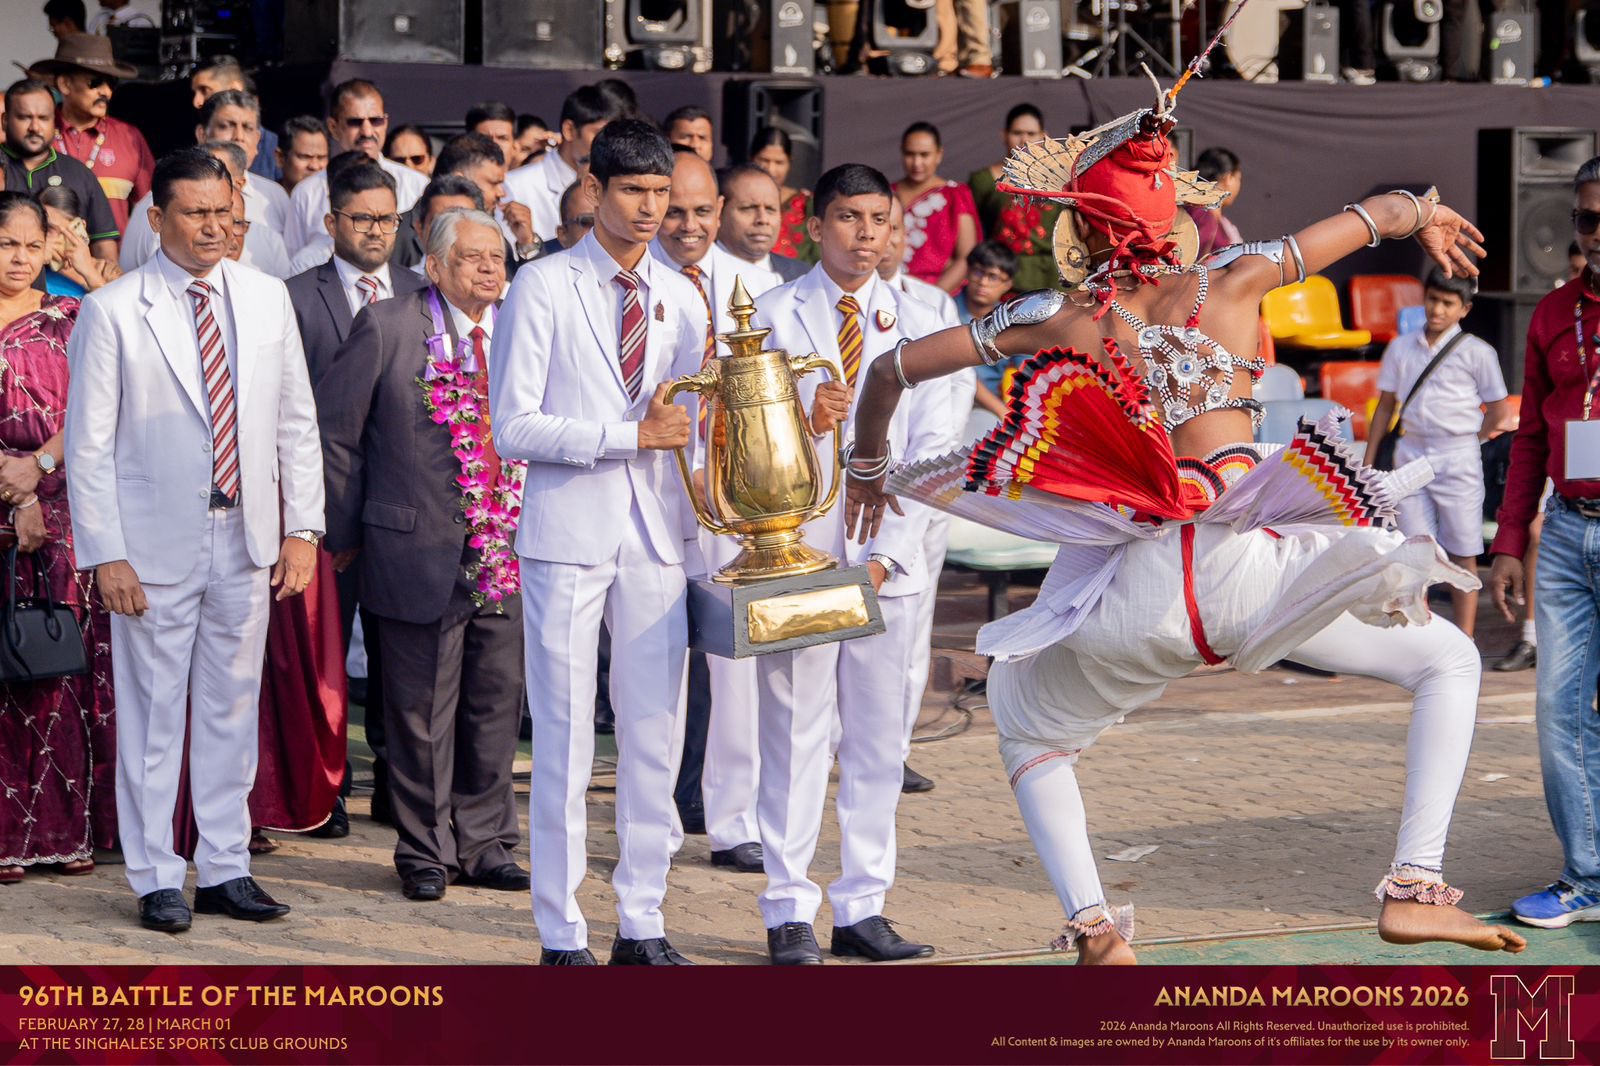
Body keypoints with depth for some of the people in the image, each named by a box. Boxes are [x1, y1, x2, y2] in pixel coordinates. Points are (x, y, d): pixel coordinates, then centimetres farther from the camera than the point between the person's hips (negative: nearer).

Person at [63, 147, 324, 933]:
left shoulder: (266, 299, 7)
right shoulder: (112, 312, -6)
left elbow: (296, 421, 10)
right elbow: (89, 444, -6)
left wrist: (301, 528, 4)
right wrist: (105, 554, -11)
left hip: (246, 542, 4)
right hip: (155, 545, -4)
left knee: (233, 710, 10)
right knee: (153, 714, 3)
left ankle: (225, 869, 20)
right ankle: (155, 879, 12)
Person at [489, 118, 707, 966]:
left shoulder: (680, 299, 13)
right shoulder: (541, 289, -3)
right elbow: (514, 428, -10)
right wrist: (632, 433, -14)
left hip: (657, 537, 5)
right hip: (569, 533, -5)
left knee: (656, 735, 5)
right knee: (566, 739, -1)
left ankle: (641, 926, 14)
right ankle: (562, 936, 6)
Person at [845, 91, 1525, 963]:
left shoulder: (1055, 323, 7)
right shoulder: (1231, 282, 6)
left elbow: (892, 371, 11)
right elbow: (1373, 216, 20)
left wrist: (867, 469, 29)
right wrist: (1425, 215, 43)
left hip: (1131, 592, 1)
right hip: (1242, 564, -1)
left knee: (1028, 734, 30)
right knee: (1449, 662, 16)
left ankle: (1094, 928, 9)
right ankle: (1415, 888, -2)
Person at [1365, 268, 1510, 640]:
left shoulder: (1476, 353, -2)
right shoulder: (1401, 348, 9)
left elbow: (1499, 411, 3)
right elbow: (1386, 405, 15)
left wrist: (1466, 442, 1)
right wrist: (1368, 462, 12)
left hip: (1457, 460, -3)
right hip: (1411, 455, 3)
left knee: (1463, 554, 0)